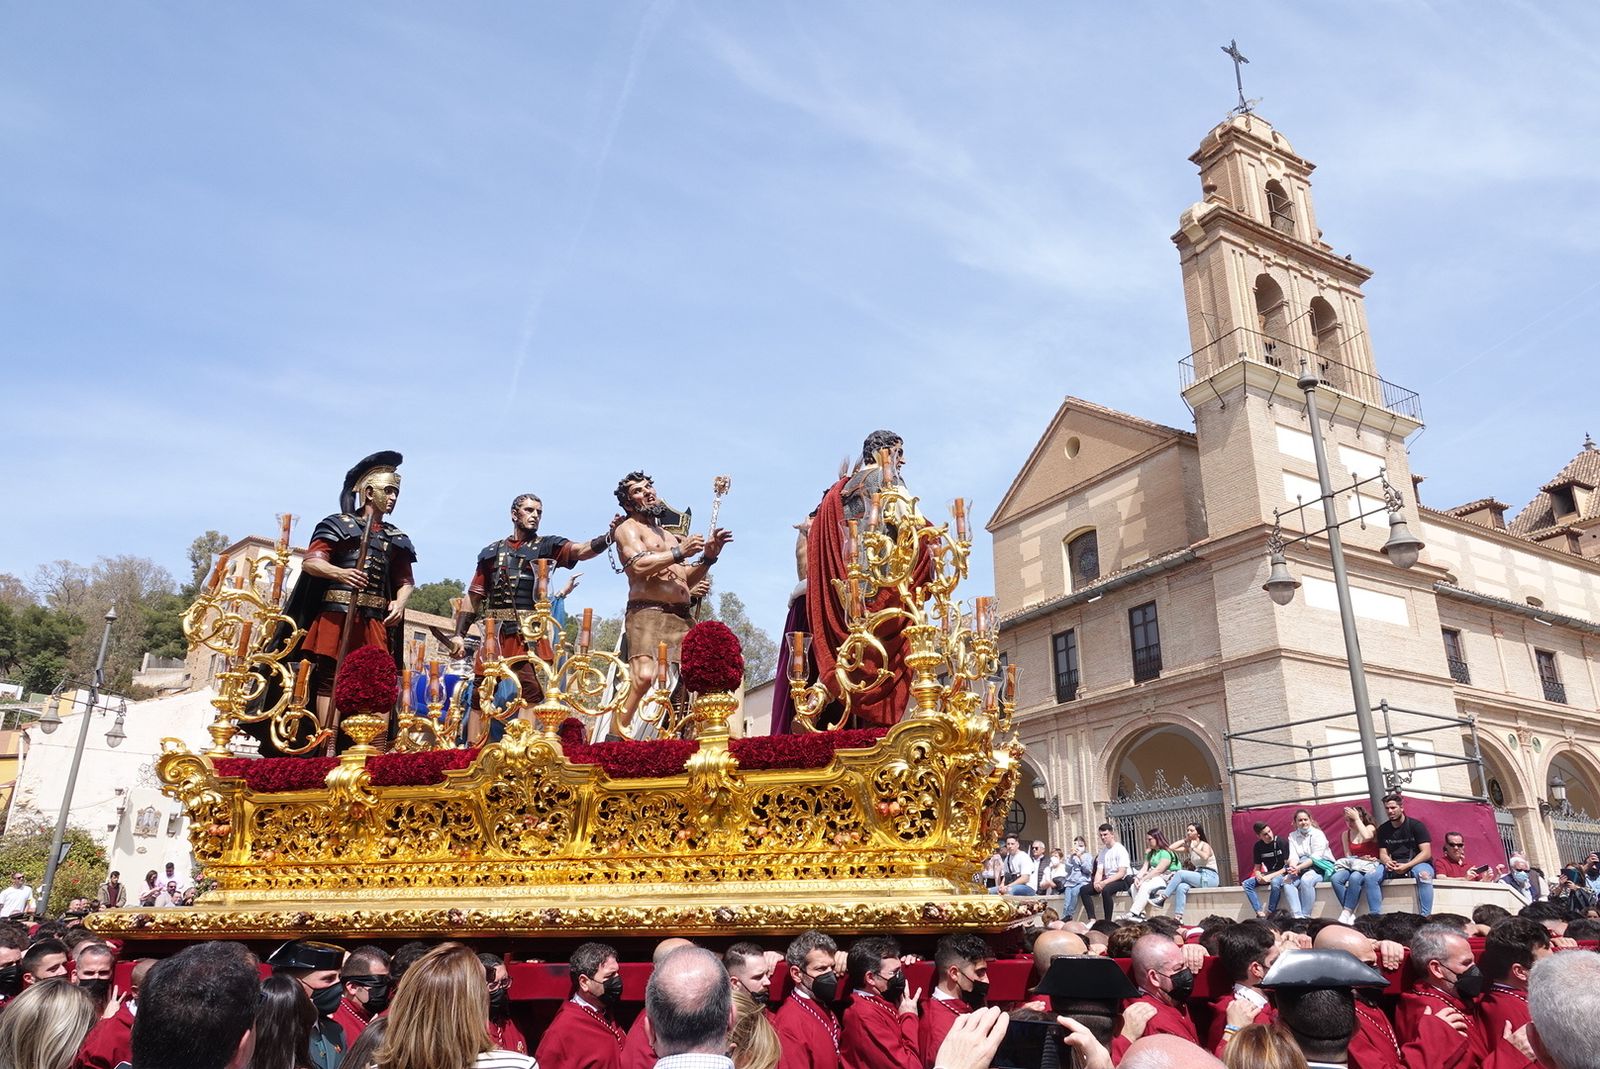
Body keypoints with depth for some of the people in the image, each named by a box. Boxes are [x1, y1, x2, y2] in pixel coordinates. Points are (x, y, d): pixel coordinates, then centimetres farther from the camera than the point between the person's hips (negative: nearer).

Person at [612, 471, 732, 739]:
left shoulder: (669, 535, 28)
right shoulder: (628, 528, 7)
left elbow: (688, 580, 25)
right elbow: (639, 565, -12)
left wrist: (708, 557, 10)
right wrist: (679, 552, -12)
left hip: (682, 616, 7)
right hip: (646, 613, -7)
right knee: (644, 675, -25)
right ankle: (619, 729, -8)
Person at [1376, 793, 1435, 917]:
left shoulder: (1416, 825, -4)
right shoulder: (1383, 829, 9)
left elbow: (1426, 853, -11)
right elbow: (1383, 853, 6)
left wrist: (1407, 866, -25)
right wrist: (1387, 861, -20)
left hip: (1417, 863, -4)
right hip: (1394, 866, 4)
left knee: (1423, 874, -40)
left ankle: (1425, 917, -39)